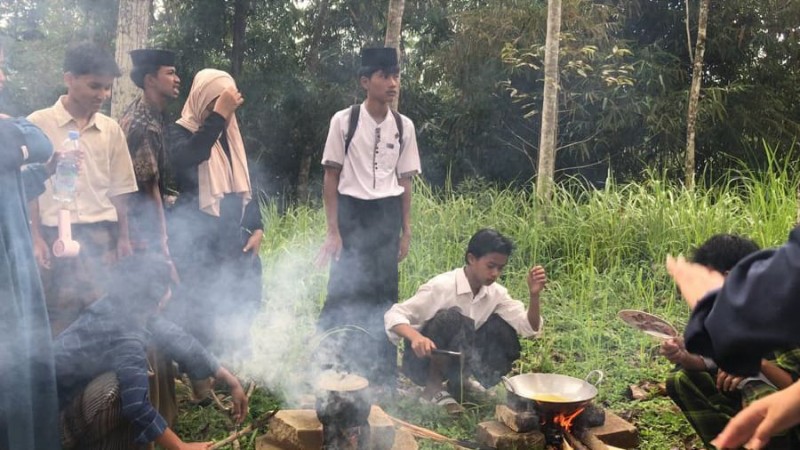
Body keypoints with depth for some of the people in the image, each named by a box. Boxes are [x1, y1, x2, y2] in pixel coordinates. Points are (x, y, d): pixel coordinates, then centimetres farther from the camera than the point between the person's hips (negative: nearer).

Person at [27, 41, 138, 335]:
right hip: (56, 236, -2)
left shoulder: (111, 130, 9)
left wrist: (123, 237, 7)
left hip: (102, 236, 3)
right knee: (59, 321, 1)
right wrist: (35, 237, -5)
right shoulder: (38, 124, 0)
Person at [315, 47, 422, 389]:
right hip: (352, 212, -3)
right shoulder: (344, 121, -5)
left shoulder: (404, 126, 4)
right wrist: (333, 230, -7)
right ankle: (327, 368, 15)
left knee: (384, 294, 7)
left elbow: (405, 180, 8)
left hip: (387, 216, 3)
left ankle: (382, 372, 20)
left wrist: (406, 231, 6)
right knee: (344, 291, -1)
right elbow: (331, 177, -3)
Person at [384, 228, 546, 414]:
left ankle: (459, 383, 3)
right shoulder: (441, 286, -22)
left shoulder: (496, 293, -5)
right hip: (424, 359, -5)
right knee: (451, 317, -32)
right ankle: (433, 387, -14)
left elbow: (530, 328, -8)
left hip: (455, 361, 6)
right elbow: (393, 315, -24)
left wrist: (534, 295, -24)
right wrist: (415, 337, -44)